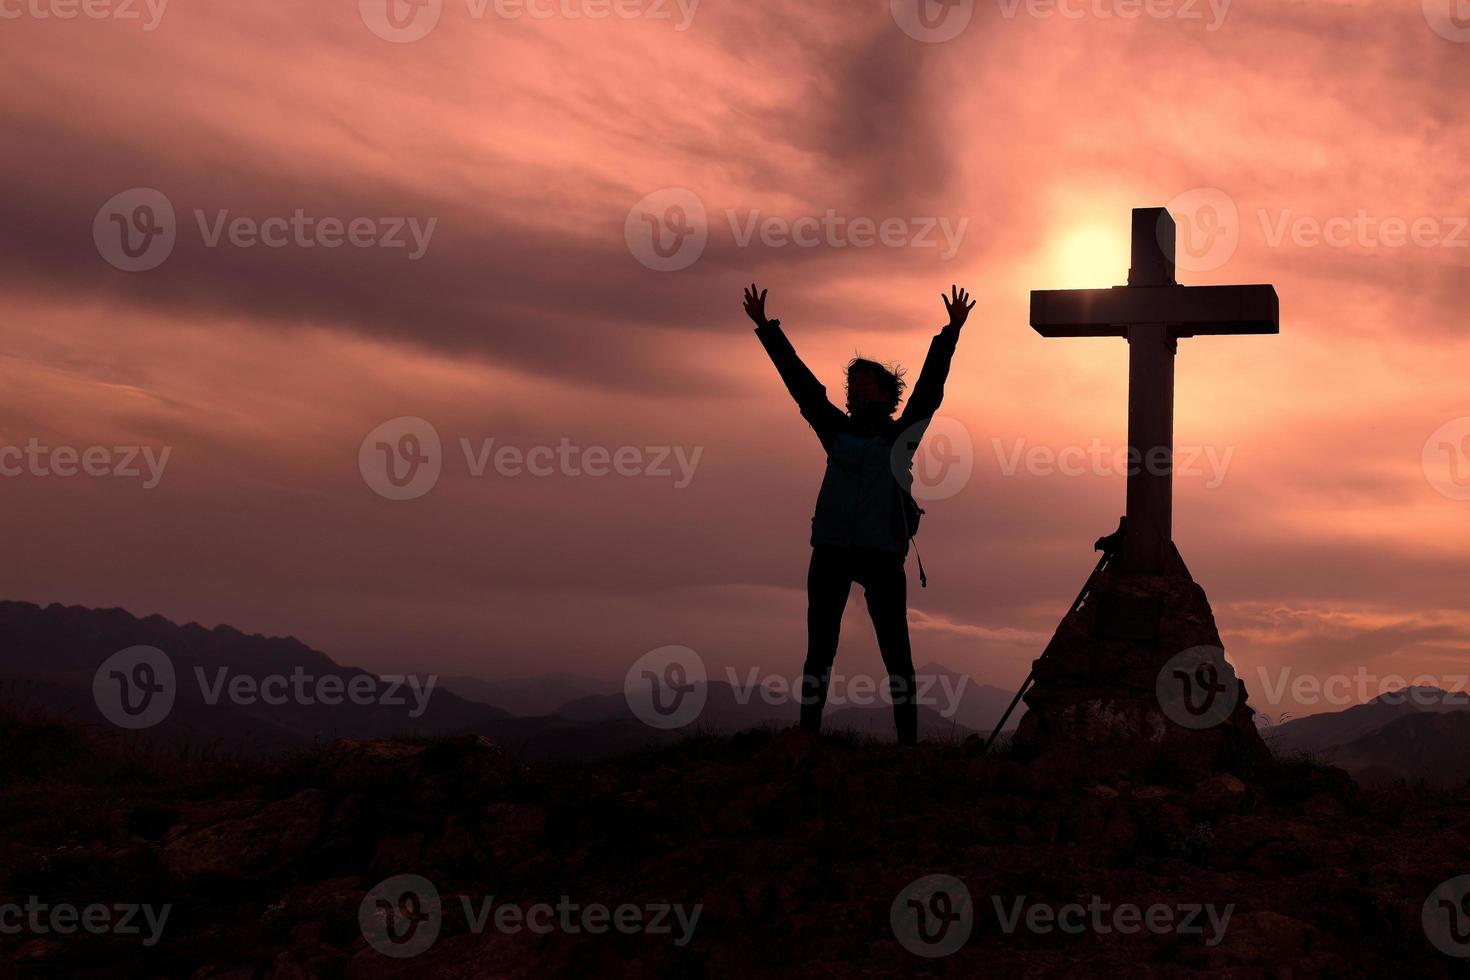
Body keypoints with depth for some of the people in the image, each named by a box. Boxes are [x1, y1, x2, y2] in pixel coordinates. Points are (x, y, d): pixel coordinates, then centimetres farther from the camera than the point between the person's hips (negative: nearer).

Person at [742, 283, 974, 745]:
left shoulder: (901, 435, 5)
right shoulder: (836, 430, 12)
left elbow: (930, 386, -3)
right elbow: (799, 380, 12)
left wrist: (951, 332, -11)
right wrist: (766, 328, 12)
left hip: (883, 551, -3)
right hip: (831, 550, 3)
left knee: (895, 651, 1)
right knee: (819, 650, 5)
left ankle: (908, 738, 5)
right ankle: (808, 735, 9)